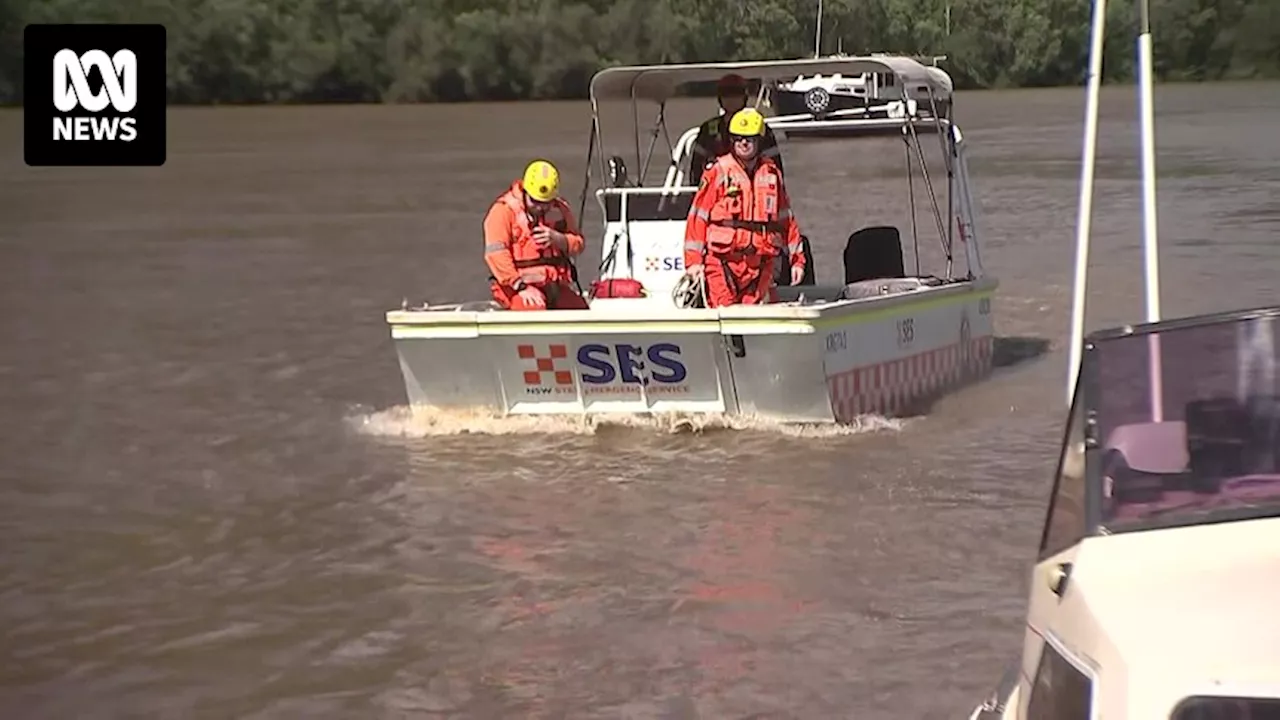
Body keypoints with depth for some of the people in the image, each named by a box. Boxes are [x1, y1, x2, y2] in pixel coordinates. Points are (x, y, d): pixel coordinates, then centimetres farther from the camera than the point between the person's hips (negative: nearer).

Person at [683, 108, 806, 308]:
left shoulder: (771, 173, 12)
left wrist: (797, 258, 16)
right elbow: (698, 216, -1)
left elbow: (786, 218, 19)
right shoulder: (719, 171, 0)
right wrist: (693, 259, -8)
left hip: (760, 264, 4)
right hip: (723, 260, -4)